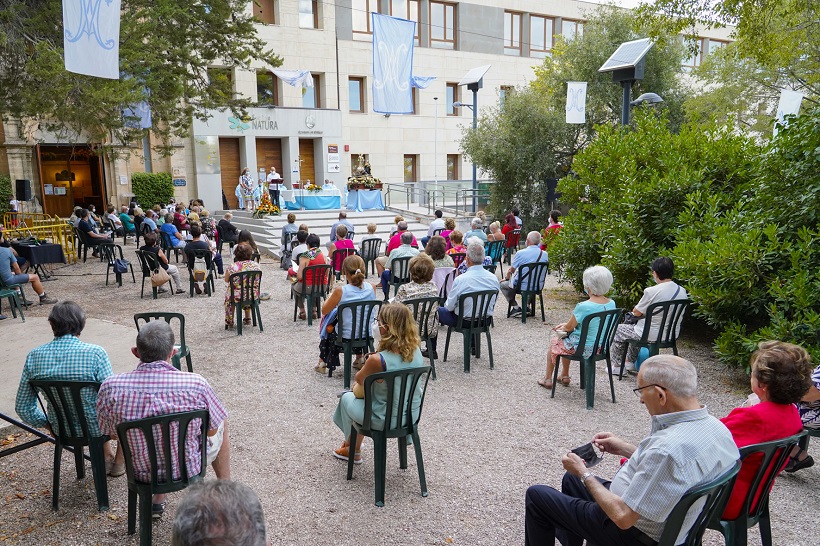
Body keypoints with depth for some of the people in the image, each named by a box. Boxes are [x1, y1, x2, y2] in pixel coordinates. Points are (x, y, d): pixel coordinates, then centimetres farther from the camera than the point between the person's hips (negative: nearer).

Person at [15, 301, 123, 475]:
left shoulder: (34, 356, -11)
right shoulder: (95, 353, -26)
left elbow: (23, 407, -2)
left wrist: (48, 423, 14)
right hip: (94, 429, -5)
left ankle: (106, 456, 44)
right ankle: (120, 461, 32)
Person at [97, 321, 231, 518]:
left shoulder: (110, 387, -21)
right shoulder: (196, 384, -27)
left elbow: (111, 433, -2)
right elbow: (212, 430, -10)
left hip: (141, 472, 3)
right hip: (187, 469, -2)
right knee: (222, 423, 26)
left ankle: (157, 501, 42)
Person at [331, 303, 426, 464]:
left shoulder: (377, 360, -30)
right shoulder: (417, 352, -11)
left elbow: (359, 379, -8)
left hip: (385, 420, -6)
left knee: (347, 398, 25)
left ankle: (353, 451, 44)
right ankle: (353, 445, 48)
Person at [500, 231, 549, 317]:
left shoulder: (520, 253, -16)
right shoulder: (545, 254, -2)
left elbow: (510, 271, -7)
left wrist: (506, 278, 15)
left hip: (522, 287, -5)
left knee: (502, 284, 20)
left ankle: (516, 308, 9)